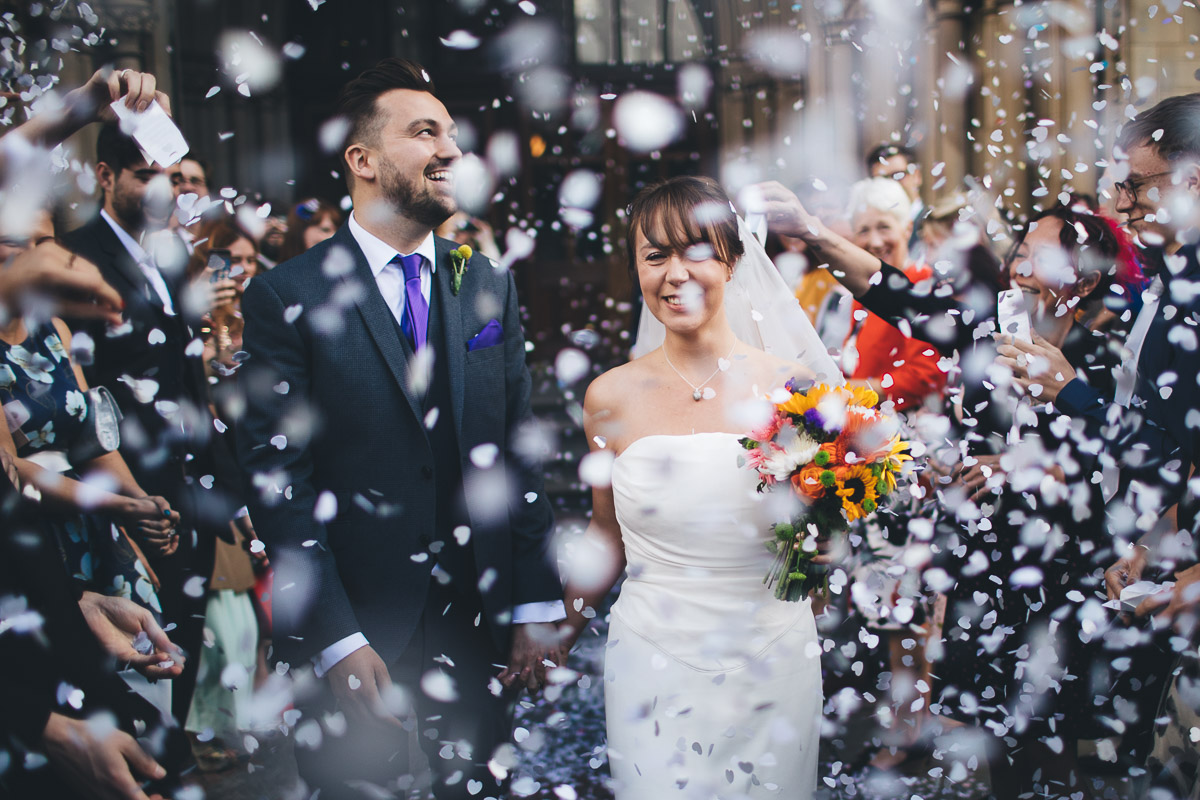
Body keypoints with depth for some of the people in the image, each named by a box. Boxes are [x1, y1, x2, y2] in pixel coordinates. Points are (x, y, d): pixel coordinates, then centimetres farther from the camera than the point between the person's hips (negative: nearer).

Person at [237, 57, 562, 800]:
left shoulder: (489, 285, 7)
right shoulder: (288, 296, -8)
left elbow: (518, 451, 7)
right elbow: (277, 478, -11)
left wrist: (537, 605, 3)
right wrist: (335, 640, -16)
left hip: (477, 611, 4)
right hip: (350, 619, -3)